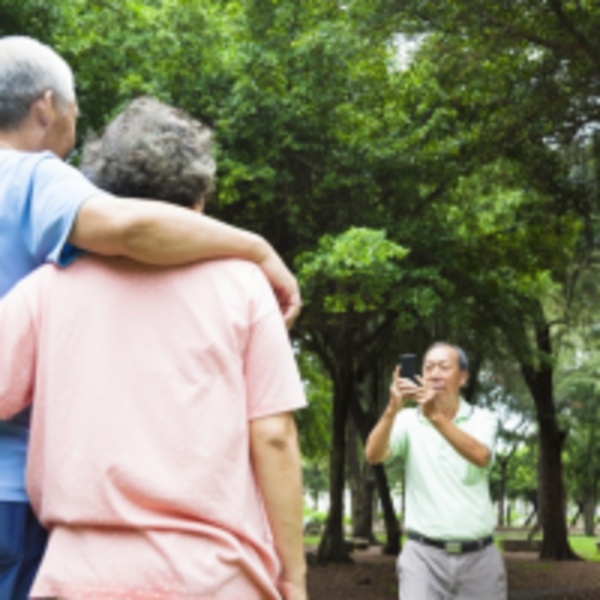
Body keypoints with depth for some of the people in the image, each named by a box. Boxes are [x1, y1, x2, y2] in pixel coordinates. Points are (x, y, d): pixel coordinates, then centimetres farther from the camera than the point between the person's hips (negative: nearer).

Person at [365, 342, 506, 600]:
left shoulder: (483, 419, 3)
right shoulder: (408, 420, 4)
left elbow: (480, 457, -20)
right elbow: (374, 455, -14)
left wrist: (436, 416, -34)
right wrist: (392, 410, -32)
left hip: (479, 556, 1)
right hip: (424, 554, -1)